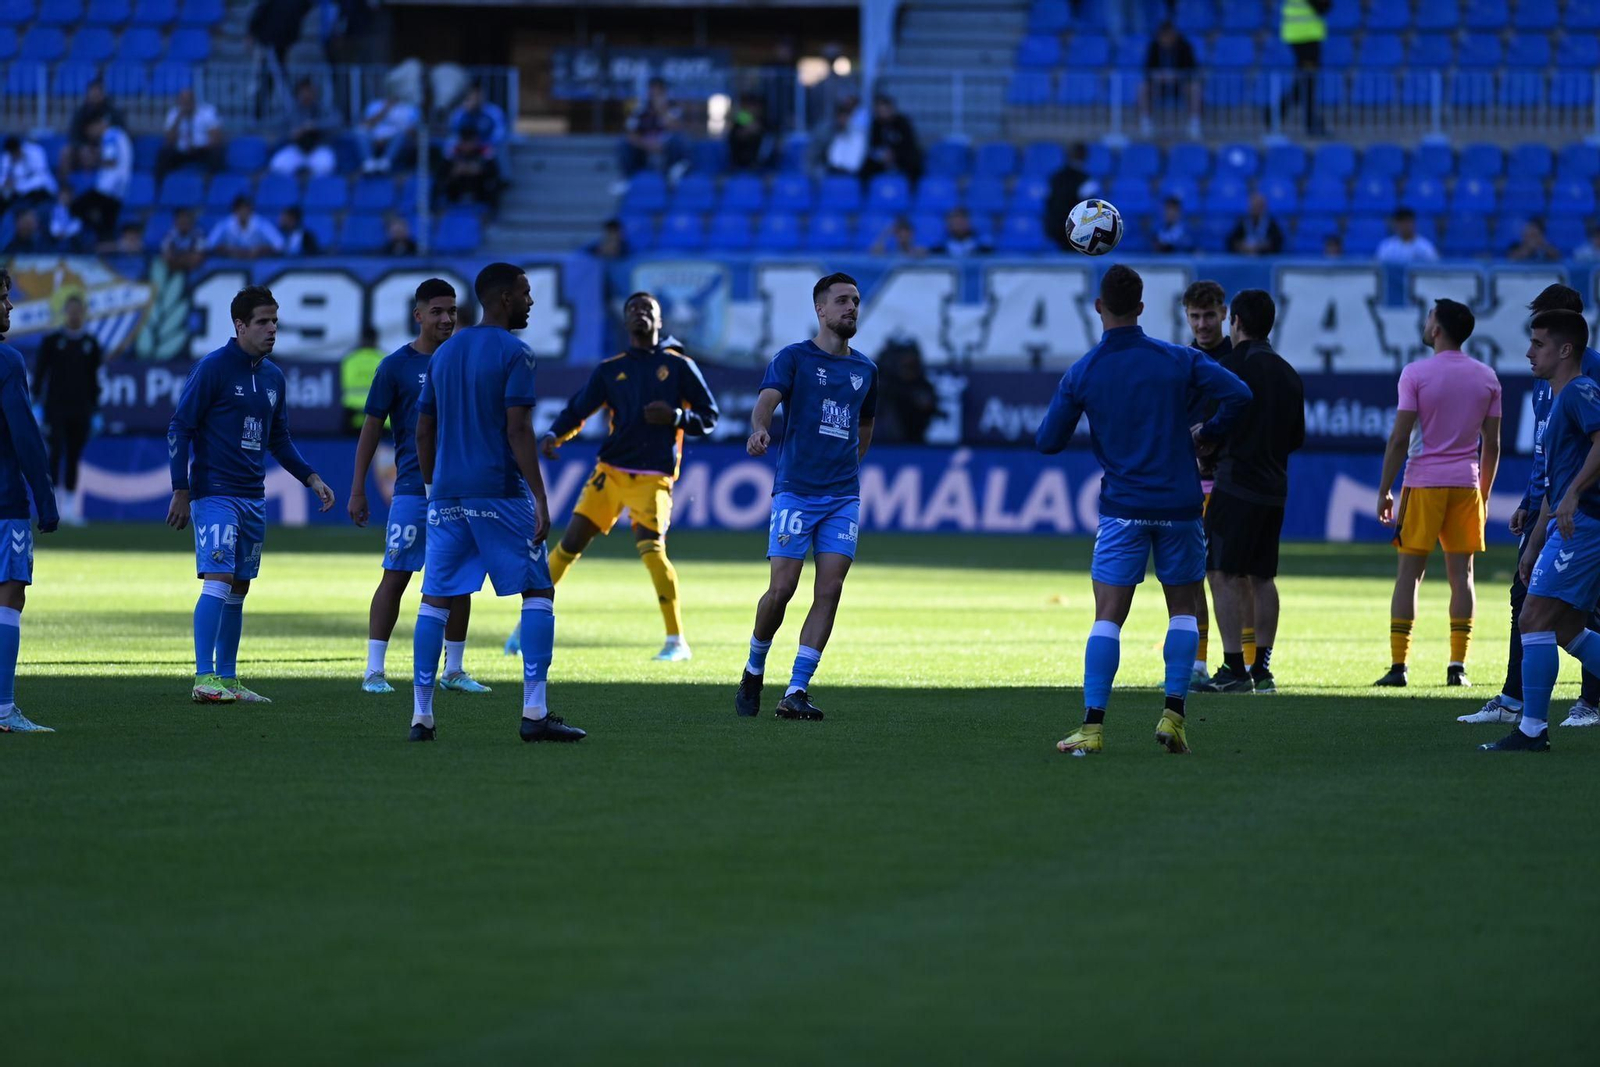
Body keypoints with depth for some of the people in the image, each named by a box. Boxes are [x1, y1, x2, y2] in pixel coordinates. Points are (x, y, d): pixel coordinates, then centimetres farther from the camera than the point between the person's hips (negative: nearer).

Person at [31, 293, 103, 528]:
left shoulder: (92, 344, 8)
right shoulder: (51, 341, 1)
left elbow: (94, 379, 11)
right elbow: (39, 373, 0)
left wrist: (96, 412, 9)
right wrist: (37, 404, -7)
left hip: (81, 411, 2)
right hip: (56, 409, -2)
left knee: (74, 458, 4)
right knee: (56, 452, -11)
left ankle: (70, 506, 9)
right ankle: (53, 502, -9)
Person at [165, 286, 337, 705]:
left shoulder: (273, 377, 13)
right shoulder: (213, 368, -8)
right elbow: (179, 429, -8)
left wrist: (311, 477, 10)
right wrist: (181, 492, -12)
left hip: (253, 497, 7)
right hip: (214, 493, -7)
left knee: (238, 589, 9)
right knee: (218, 581, -15)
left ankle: (228, 680, 15)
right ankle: (204, 679, -17)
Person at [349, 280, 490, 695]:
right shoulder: (396, 365, -1)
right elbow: (372, 427, 0)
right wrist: (358, 490, -3)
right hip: (413, 488, -4)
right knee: (395, 576, -6)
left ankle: (454, 670, 15)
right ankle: (374, 670, -2)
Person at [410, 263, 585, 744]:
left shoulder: (445, 353, 14)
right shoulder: (513, 354, -7)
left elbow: (424, 431, 16)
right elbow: (519, 431, -14)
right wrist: (540, 498, -13)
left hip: (446, 493, 6)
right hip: (500, 493, -6)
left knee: (436, 599, 7)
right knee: (538, 591, 2)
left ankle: (421, 715, 3)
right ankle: (535, 713, -6)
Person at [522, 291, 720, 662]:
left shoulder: (679, 366, 3)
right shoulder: (610, 370, 10)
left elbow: (709, 418, 5)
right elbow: (576, 411, 9)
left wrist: (675, 416, -14)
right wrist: (554, 435, -12)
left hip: (654, 478, -3)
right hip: (610, 471, 3)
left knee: (650, 547, -22)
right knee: (569, 544, -2)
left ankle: (677, 642, -12)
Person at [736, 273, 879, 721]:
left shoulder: (865, 369, 16)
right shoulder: (793, 358, 0)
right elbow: (767, 399, -18)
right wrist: (760, 428, -39)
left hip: (843, 497, 4)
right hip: (795, 492, -4)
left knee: (829, 590, -7)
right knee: (782, 588, -8)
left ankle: (796, 691, -5)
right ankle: (754, 670, 17)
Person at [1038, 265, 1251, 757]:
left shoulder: (1082, 374, -3)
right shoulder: (1178, 360, -3)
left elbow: (1047, 442, 3)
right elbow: (1237, 394, -12)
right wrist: (1207, 435, 4)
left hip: (1122, 508, -1)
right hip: (1179, 506, 1)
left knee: (1107, 618, -1)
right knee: (1183, 610, 14)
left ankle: (1092, 725, -11)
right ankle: (1173, 713, 2)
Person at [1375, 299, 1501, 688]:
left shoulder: (1415, 374, -7)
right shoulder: (1487, 378, 7)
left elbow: (1399, 438, -9)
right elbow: (1492, 444, 9)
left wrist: (1384, 492, -3)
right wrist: (1484, 494, 18)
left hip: (1423, 482, -3)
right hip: (1466, 482, 3)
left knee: (1409, 572, 1)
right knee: (1461, 573, 5)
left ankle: (1398, 666, -3)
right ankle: (1457, 667, 0)